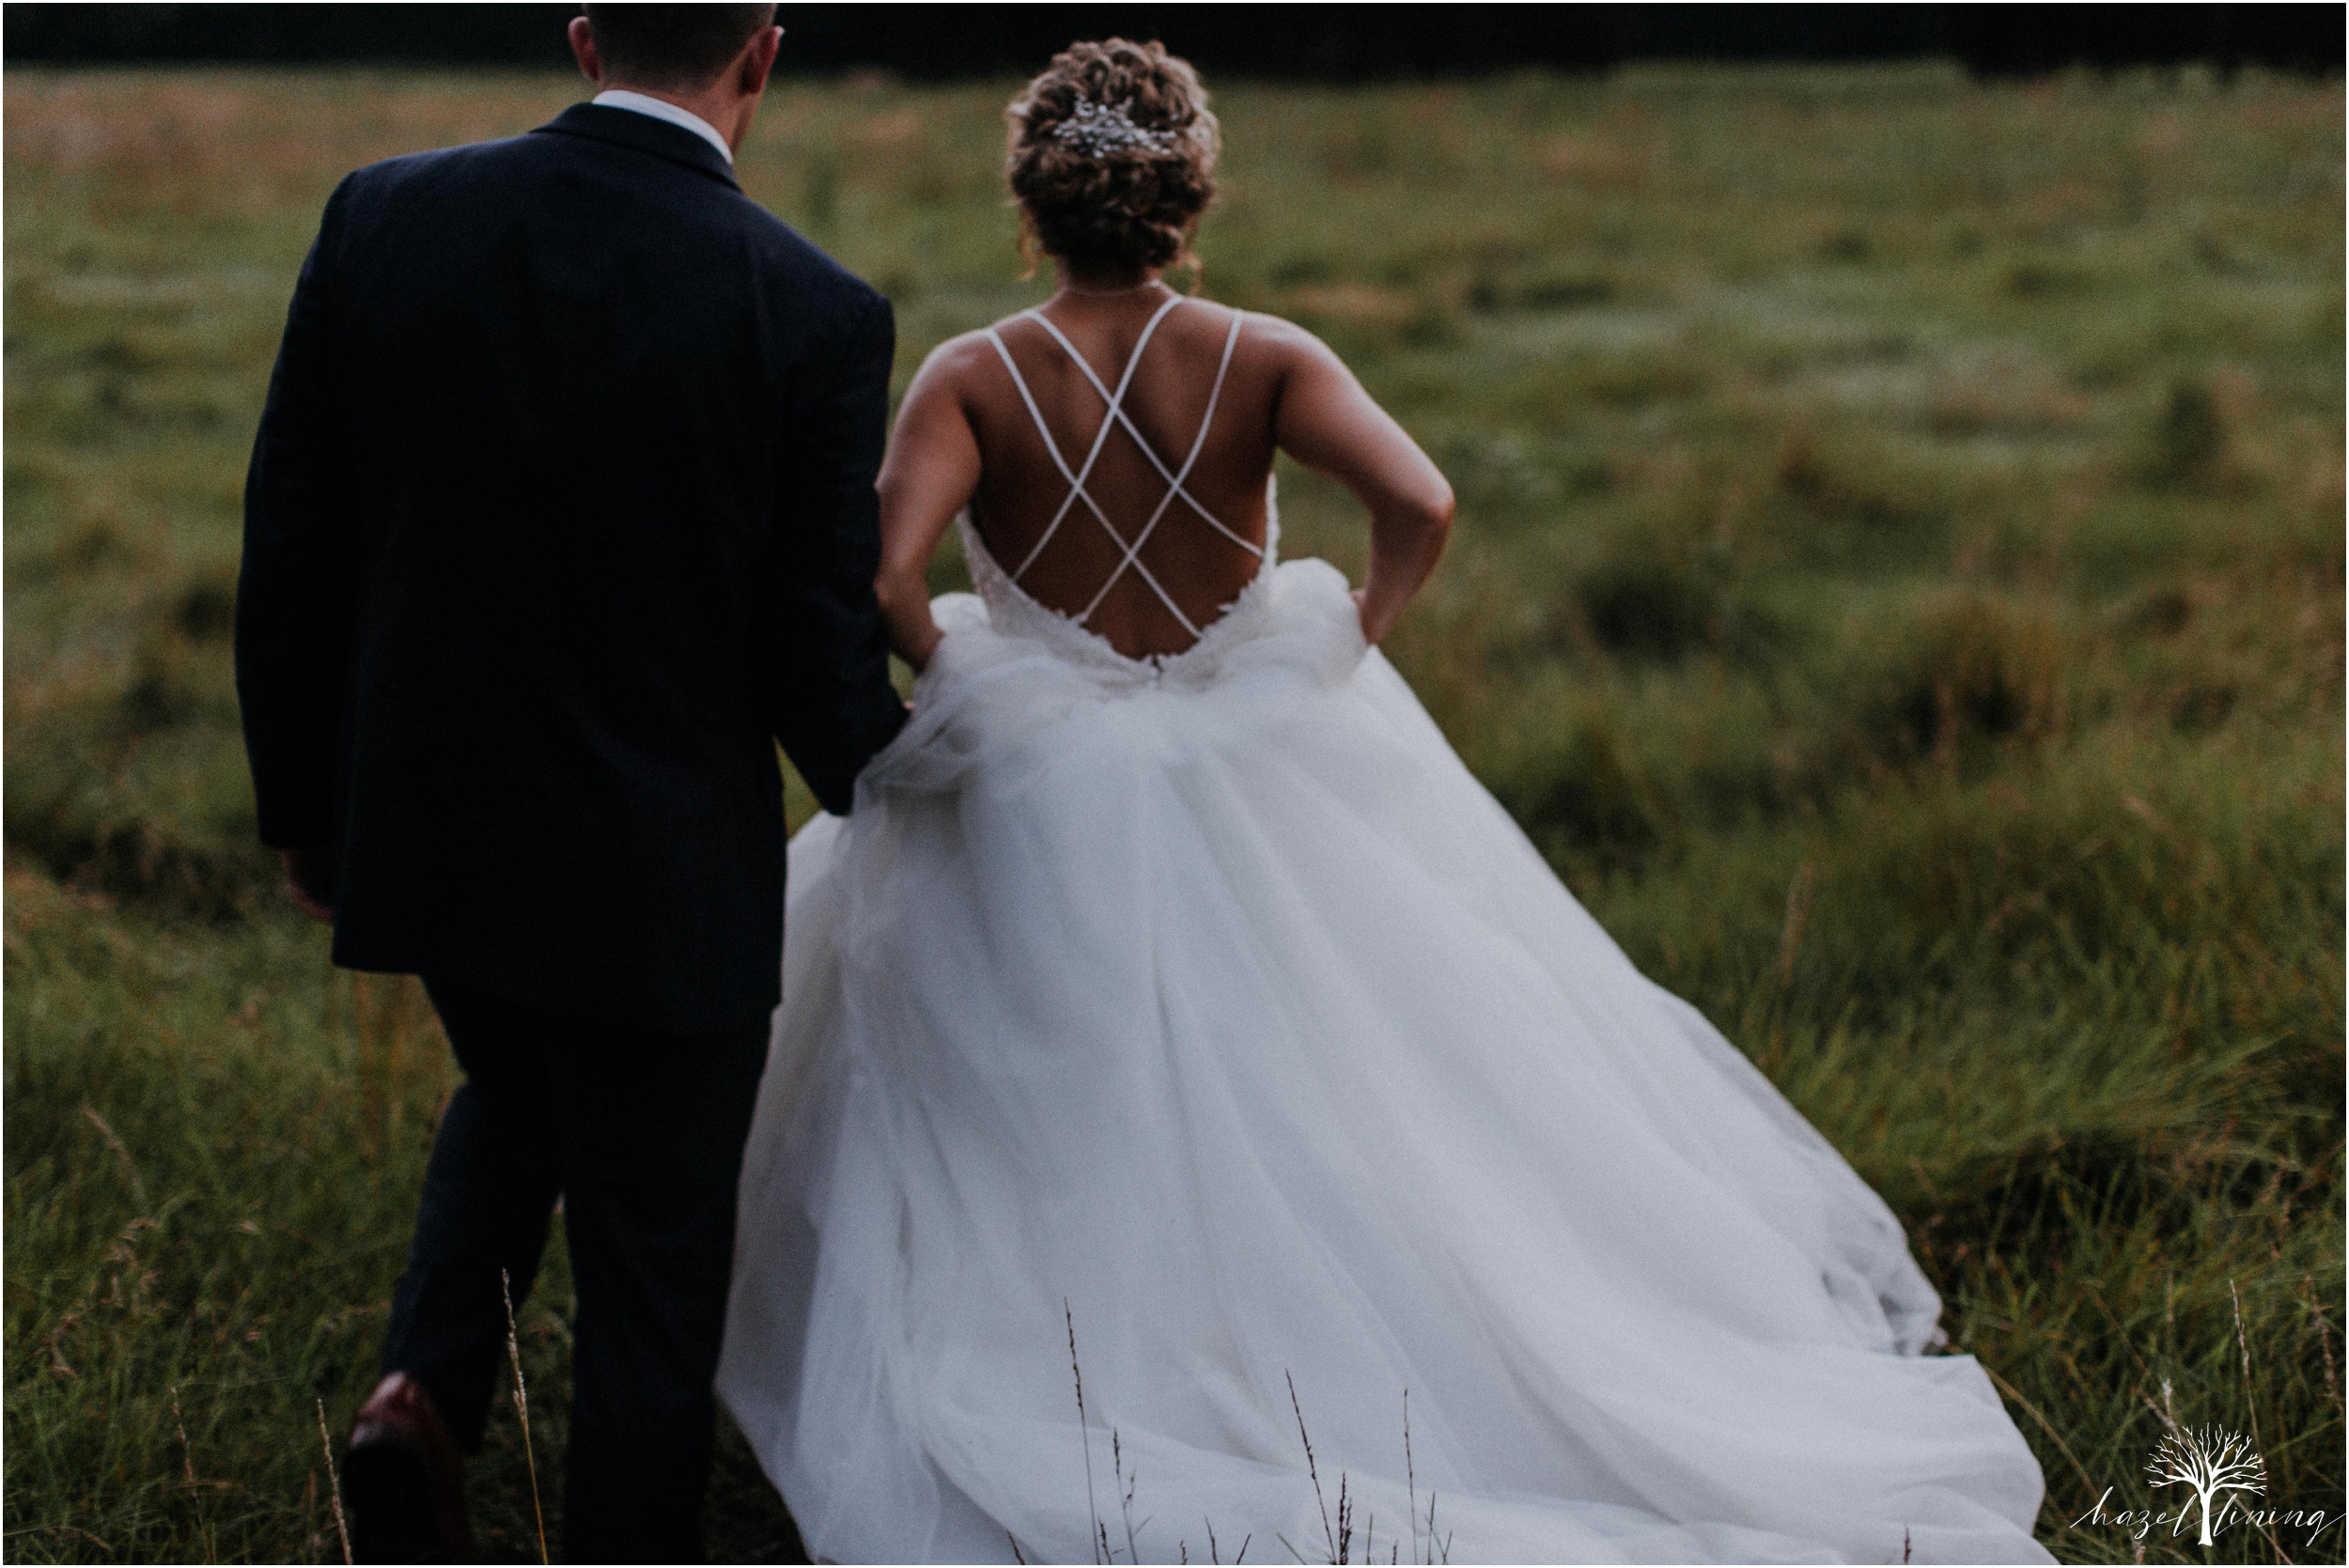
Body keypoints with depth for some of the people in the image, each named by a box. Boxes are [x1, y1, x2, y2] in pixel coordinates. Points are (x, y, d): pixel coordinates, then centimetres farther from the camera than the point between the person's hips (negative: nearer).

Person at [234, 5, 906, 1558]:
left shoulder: (383, 218, -7)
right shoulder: (813, 314, -16)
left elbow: (290, 554, -1)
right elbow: (823, 662, -11)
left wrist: (304, 802, 13)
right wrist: (887, 781, 12)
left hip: (420, 831, 4)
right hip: (663, 875, -4)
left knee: (513, 1094, 32)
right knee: (652, 1272, 13)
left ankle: (429, 1380, 11)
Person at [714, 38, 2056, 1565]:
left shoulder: (974, 380, -13)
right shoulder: (1261, 360, -11)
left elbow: (884, 574, -27)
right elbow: (1421, 507, -24)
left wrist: (949, 688, -8)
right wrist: (1354, 638, -6)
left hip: (1036, 810, 0)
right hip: (1263, 801, 1)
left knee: (1054, 1141, 17)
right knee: (1307, 1107, 18)